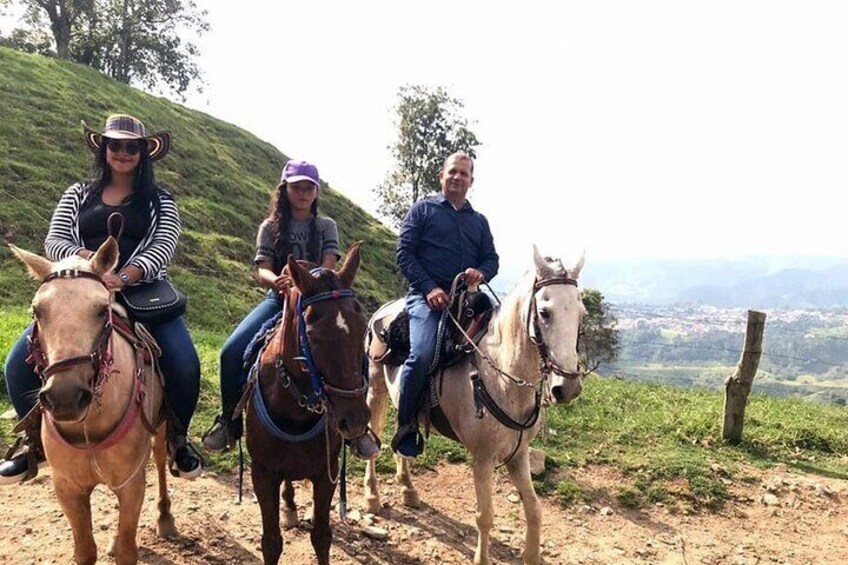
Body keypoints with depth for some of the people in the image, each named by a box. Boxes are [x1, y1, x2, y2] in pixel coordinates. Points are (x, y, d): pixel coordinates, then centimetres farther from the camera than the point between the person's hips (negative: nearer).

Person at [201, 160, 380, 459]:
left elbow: (327, 269, -5)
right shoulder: (270, 227, 11)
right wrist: (277, 281, -26)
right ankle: (230, 420, 2)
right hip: (279, 299, 1)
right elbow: (262, 271, 0)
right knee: (231, 351, -22)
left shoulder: (326, 226, 9)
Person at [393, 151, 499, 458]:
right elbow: (404, 254, 0)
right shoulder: (422, 209, 8)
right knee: (422, 354, -27)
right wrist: (430, 288, -13)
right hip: (427, 296, -5)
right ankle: (406, 425, -8)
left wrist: (481, 273, -7)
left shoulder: (479, 220, 22)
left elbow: (492, 259, 18)